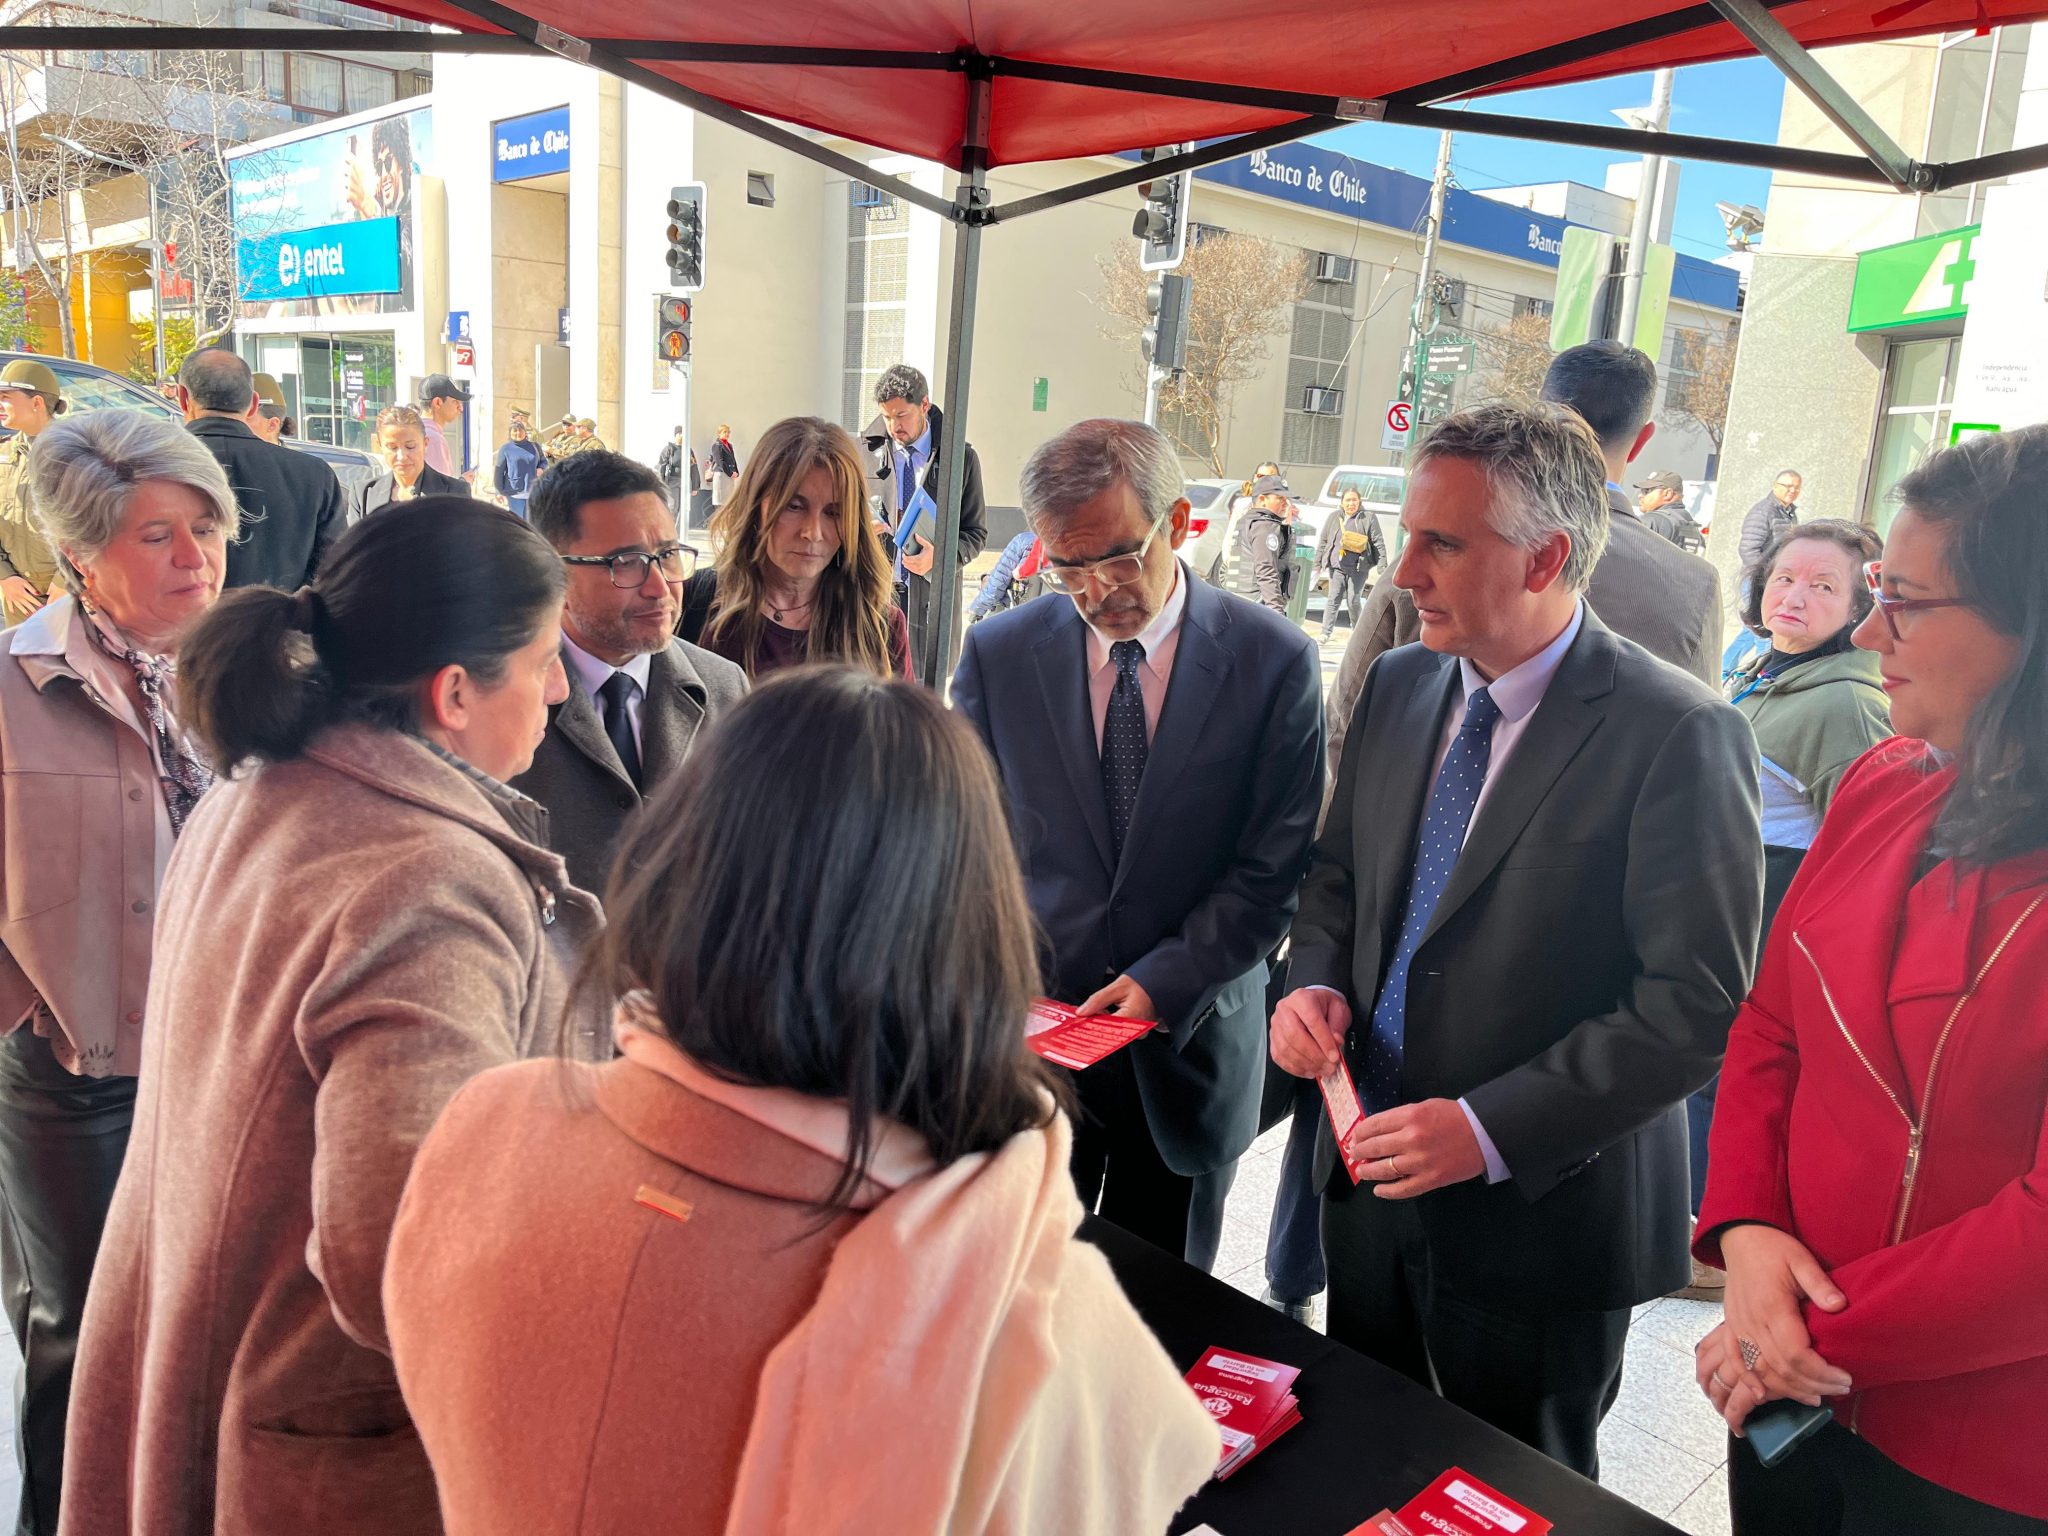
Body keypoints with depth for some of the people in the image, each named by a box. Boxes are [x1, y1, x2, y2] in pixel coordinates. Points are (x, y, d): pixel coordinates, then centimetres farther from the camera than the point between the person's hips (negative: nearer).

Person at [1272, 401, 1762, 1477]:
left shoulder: (1679, 737, -19)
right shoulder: (1397, 686, 1)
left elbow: (1698, 1005, -20)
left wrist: (1491, 1128, -24)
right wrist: (1316, 981, -7)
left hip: (1540, 1213, -5)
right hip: (1369, 1176, 6)